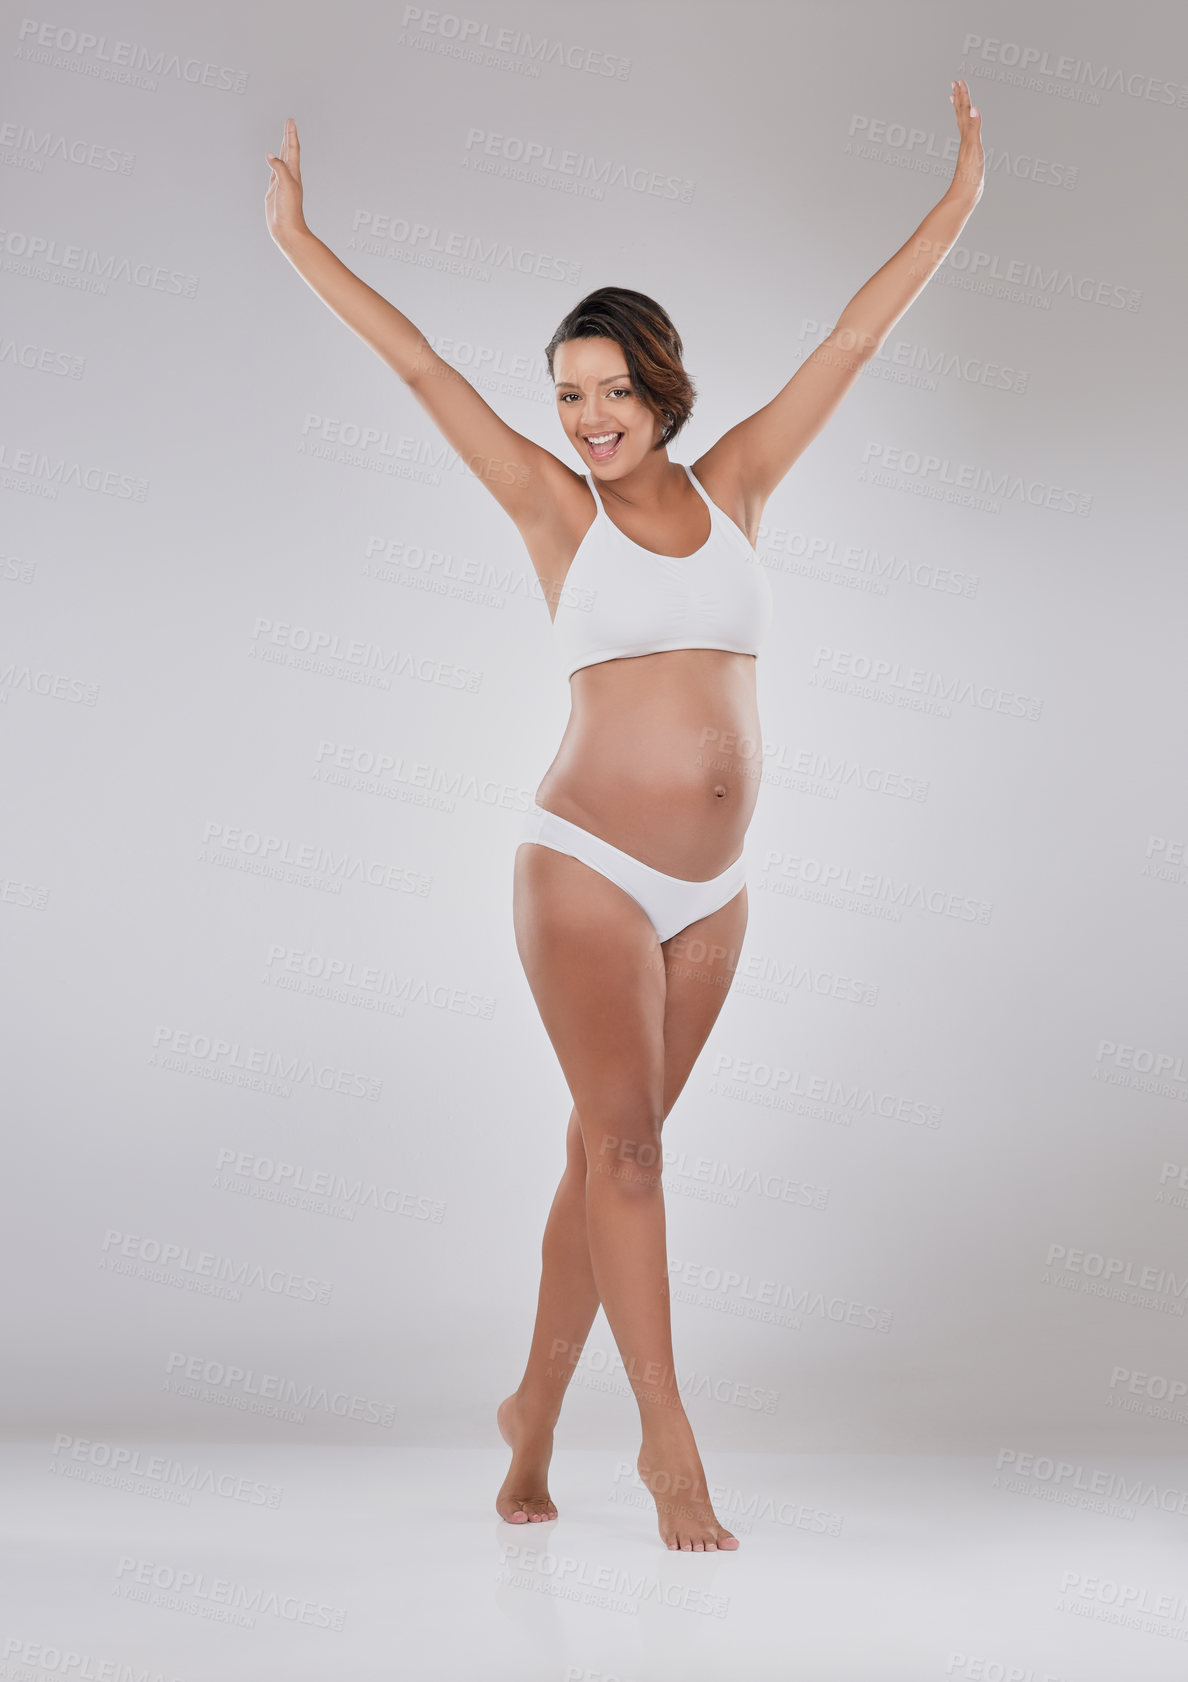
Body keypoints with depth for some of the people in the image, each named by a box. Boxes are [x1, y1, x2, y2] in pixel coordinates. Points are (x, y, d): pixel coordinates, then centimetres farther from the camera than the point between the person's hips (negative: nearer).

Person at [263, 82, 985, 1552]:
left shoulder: (733, 487, 10)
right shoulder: (556, 508, 2)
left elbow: (853, 342, 13)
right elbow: (423, 369, 2)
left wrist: (960, 201, 17)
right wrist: (297, 237, 4)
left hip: (710, 893, 4)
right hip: (586, 869, -3)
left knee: (605, 1151, 10)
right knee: (625, 1139, -11)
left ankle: (534, 1409, 23)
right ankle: (668, 1441, -4)